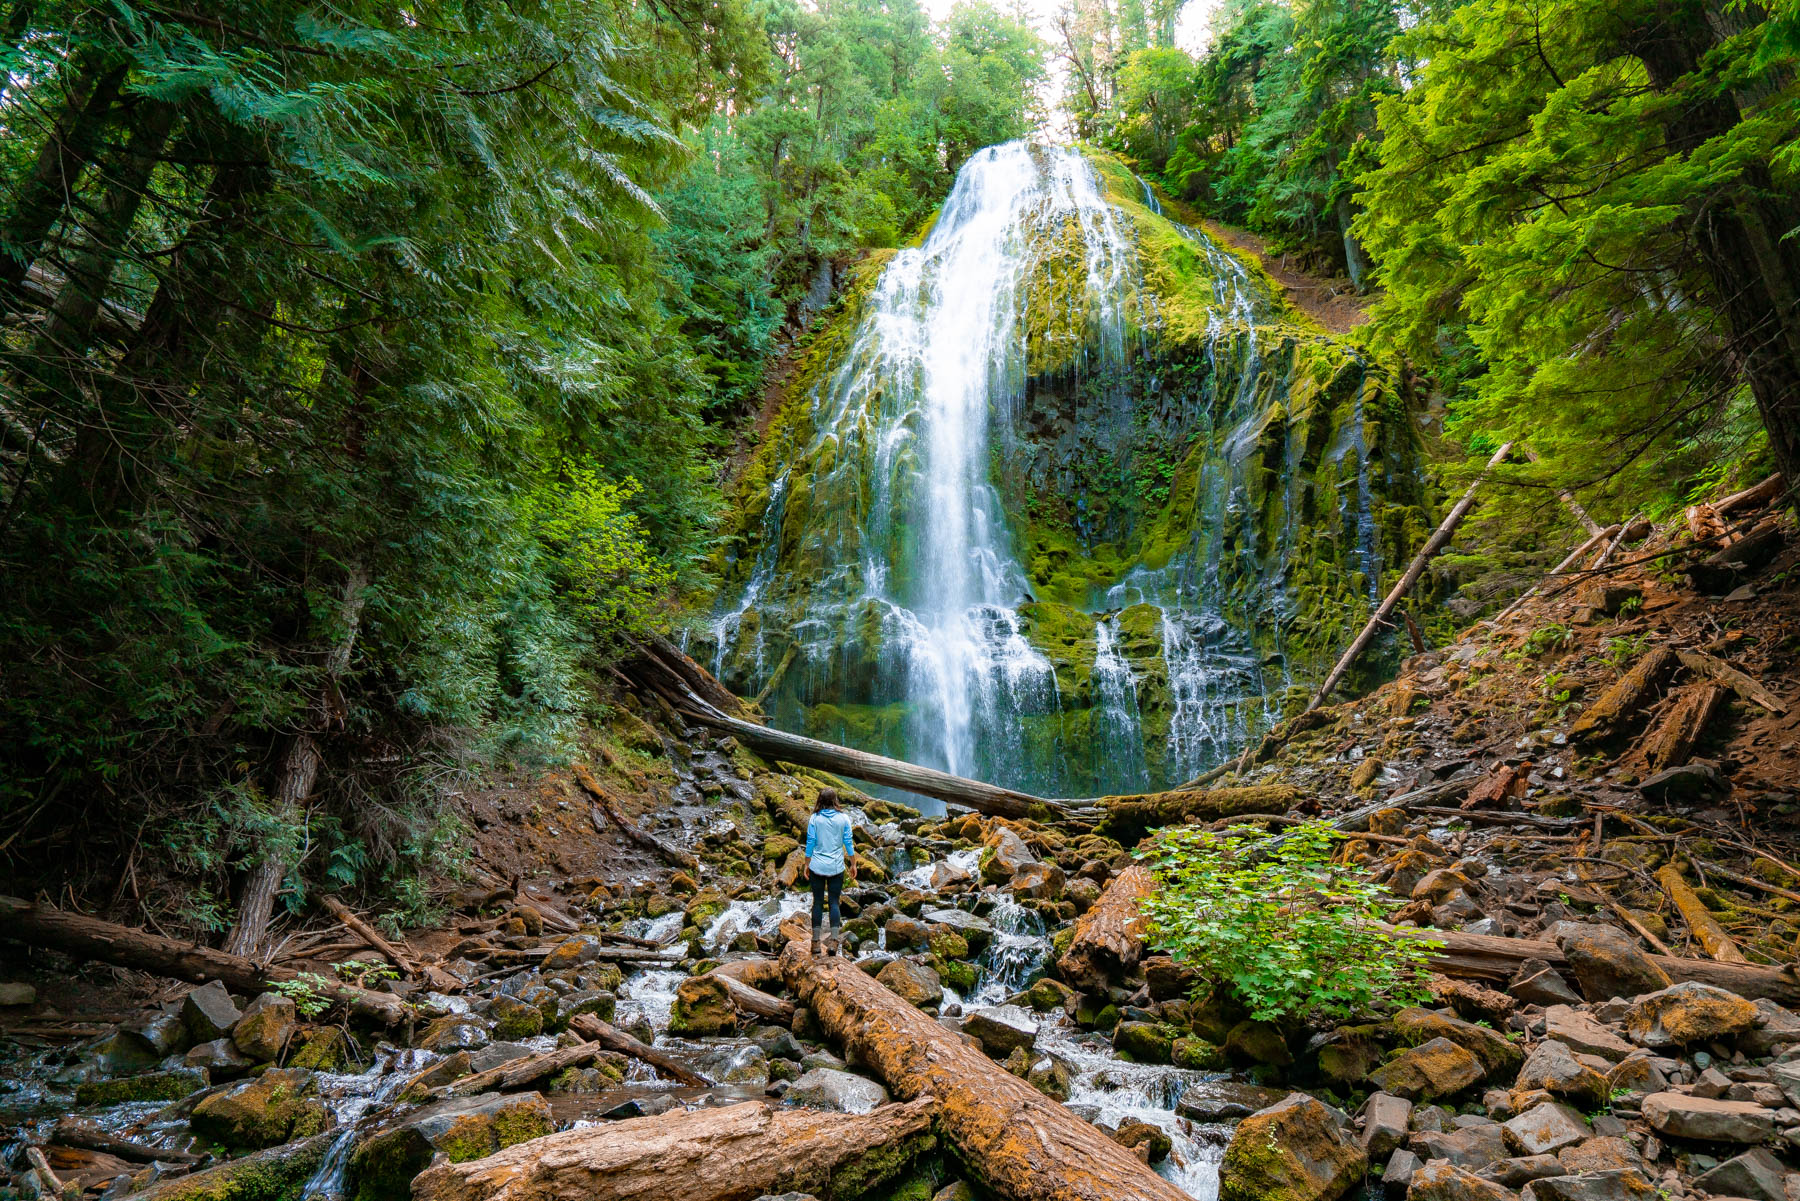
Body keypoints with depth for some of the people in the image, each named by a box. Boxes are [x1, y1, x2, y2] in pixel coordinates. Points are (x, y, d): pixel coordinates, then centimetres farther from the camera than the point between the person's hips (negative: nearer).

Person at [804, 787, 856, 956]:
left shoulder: (815, 819, -5)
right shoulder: (843, 818, -4)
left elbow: (810, 843, -2)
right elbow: (848, 843, 0)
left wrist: (807, 865, 9)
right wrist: (853, 864, 10)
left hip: (817, 866, 0)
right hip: (836, 867, 0)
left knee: (817, 902, 10)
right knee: (834, 902, 7)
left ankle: (816, 942, 13)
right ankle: (833, 941, -1)